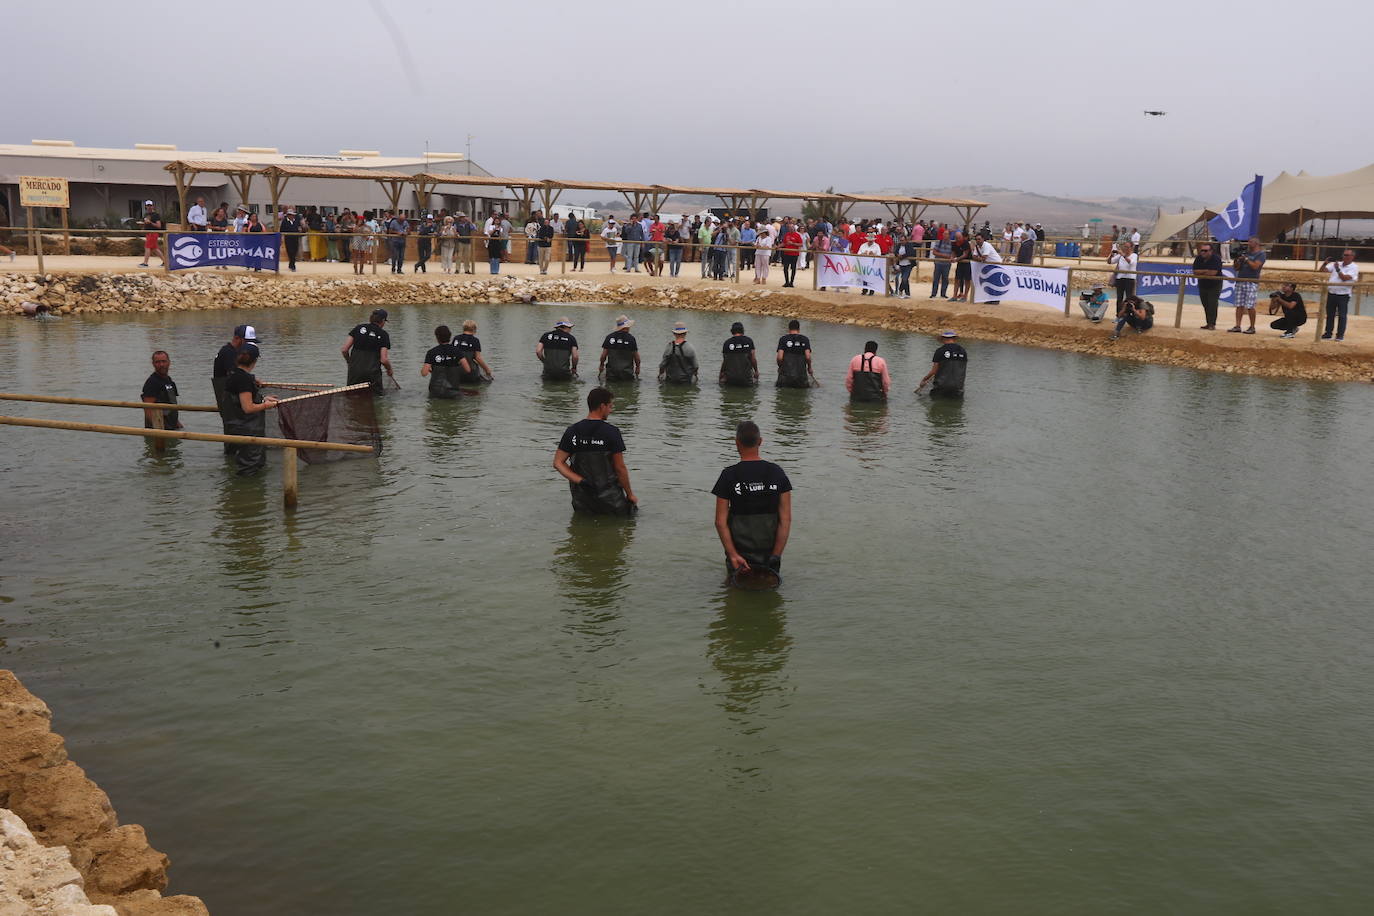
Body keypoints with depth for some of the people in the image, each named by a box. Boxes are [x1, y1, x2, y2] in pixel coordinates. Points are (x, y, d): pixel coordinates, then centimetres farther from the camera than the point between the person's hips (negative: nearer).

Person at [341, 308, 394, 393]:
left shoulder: (358, 329, 9)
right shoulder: (383, 335, 1)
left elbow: (344, 350, 5)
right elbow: (383, 360, -6)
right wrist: (389, 370, 14)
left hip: (355, 370, 3)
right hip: (372, 372, -2)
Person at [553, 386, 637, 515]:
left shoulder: (572, 432, 2)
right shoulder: (612, 432, -10)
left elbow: (558, 463, -2)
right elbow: (620, 468, -8)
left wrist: (580, 481, -5)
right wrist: (630, 495, 4)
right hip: (609, 498, -4)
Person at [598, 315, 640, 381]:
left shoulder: (609, 337, 0)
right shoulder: (631, 338, -6)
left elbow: (604, 354, 2)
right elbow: (636, 356, 0)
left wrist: (601, 365, 19)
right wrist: (637, 367, 17)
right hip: (627, 373, -2)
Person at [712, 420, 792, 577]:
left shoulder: (728, 475, -5)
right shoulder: (777, 473, 0)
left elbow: (720, 522, -8)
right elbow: (786, 519, -4)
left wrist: (733, 556, -7)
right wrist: (776, 556, -3)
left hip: (739, 552, -1)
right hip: (770, 551, 2)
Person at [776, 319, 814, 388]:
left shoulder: (783, 339, 2)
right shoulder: (805, 339, 5)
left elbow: (780, 357, -6)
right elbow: (808, 357, -4)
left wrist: (780, 367, 13)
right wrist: (809, 368, 14)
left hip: (786, 374, -1)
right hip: (801, 374, 1)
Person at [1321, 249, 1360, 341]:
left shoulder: (1354, 267, -6)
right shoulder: (1336, 264, 11)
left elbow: (1345, 278, -18)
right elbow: (1323, 270, 9)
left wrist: (1337, 269, -16)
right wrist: (1325, 263, -9)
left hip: (1343, 295, -5)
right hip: (1331, 293, 5)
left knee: (1342, 315, -2)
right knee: (1330, 315, 10)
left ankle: (1340, 335, 3)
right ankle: (1328, 333, 18)